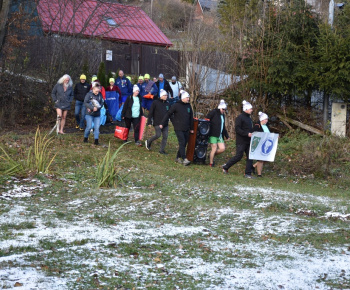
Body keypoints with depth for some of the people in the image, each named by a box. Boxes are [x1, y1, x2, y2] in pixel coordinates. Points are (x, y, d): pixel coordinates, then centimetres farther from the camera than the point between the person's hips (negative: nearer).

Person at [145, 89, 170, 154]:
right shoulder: (155, 103, -4)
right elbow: (151, 113, -3)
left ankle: (162, 150, 10)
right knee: (158, 135, -12)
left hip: (165, 124, 6)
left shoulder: (167, 104, 12)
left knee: (165, 136, 1)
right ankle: (148, 141, 15)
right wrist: (149, 122, -7)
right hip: (157, 123, -5)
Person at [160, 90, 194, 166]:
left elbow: (191, 117, 19)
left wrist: (191, 128, 19)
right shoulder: (176, 105, -6)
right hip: (179, 128, -6)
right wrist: (162, 123, -2)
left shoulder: (188, 106, 10)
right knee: (182, 143, -14)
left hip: (186, 129, 6)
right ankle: (184, 159, -20)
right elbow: (168, 114, -1)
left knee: (184, 144, 6)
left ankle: (178, 157, 19)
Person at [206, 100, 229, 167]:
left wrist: (226, 135, 21)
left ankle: (211, 155, 24)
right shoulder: (213, 112, -8)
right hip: (213, 135, -8)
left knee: (222, 148, 0)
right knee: (214, 149, -7)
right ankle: (211, 163, 10)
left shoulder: (222, 115, 17)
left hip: (220, 136, 8)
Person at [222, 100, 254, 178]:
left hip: (248, 142, 8)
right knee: (238, 156, -6)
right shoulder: (240, 118, -10)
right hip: (241, 141, -8)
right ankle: (225, 167, 11)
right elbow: (237, 129, -18)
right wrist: (247, 134, -23)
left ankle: (248, 173, 3)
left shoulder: (249, 119, 18)